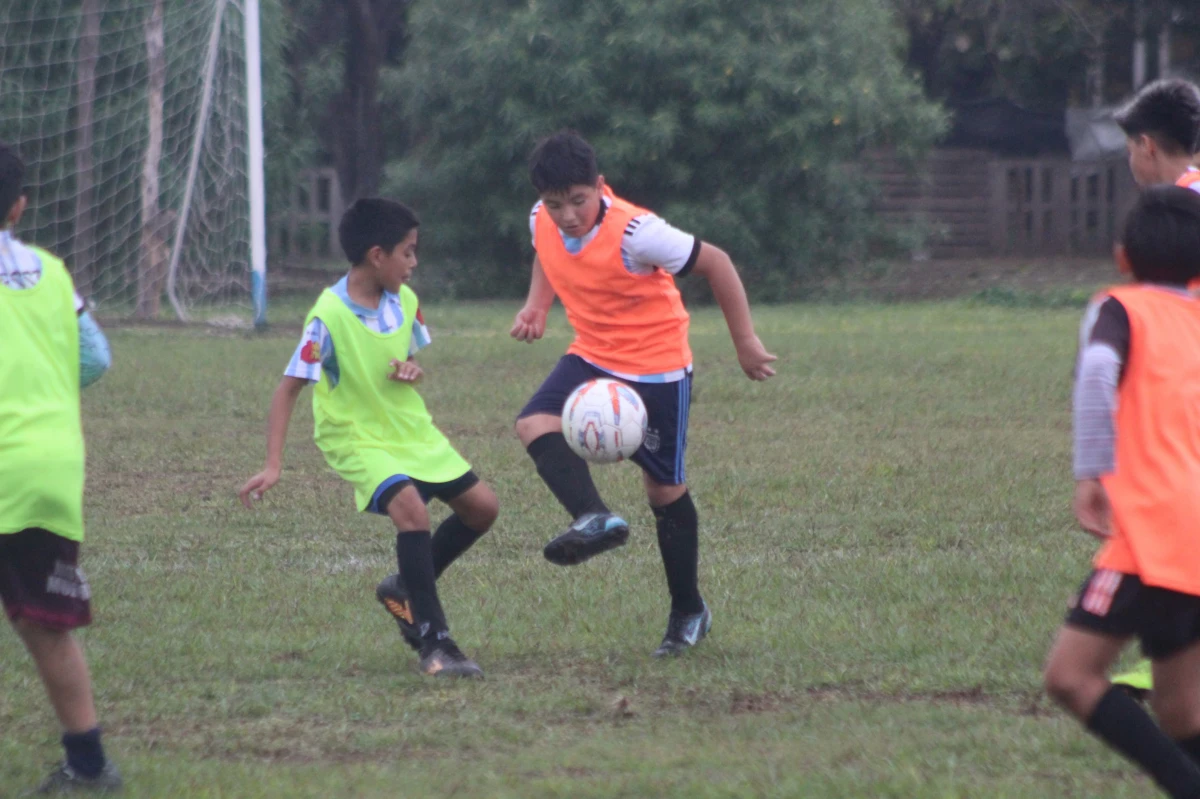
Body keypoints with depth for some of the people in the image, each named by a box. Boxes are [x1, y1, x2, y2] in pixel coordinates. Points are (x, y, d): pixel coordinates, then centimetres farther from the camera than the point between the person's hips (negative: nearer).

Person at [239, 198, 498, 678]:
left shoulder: (404, 302, -3)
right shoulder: (330, 316, -23)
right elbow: (289, 388, -19)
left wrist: (412, 371, -11)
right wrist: (273, 466, -24)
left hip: (411, 429, 8)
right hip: (357, 438, -8)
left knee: (481, 507, 8)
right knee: (410, 507, -30)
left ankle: (408, 590, 27)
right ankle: (434, 644, -26)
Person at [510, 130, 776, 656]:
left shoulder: (635, 233, -29)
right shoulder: (543, 223, -10)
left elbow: (715, 264, -19)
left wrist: (745, 343, -14)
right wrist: (536, 306, -1)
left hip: (656, 367, -6)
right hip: (592, 357, 6)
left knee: (664, 488, 3)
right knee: (535, 424, -23)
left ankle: (689, 611, 19)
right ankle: (594, 518, -37)